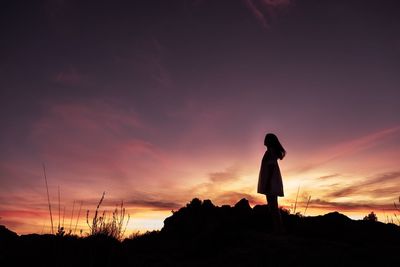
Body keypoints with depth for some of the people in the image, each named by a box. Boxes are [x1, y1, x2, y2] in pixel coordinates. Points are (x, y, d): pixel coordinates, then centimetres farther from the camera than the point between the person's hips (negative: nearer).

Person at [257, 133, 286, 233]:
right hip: (272, 182, 10)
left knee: (273, 206, -10)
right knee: (273, 206, 9)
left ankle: (279, 229, -8)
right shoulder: (273, 152, 20)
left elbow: (271, 167, -18)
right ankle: (278, 229, 11)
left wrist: (268, 182, -22)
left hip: (271, 181, -10)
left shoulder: (270, 151, -9)